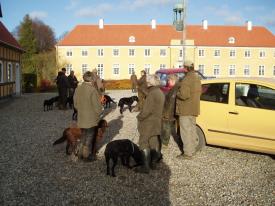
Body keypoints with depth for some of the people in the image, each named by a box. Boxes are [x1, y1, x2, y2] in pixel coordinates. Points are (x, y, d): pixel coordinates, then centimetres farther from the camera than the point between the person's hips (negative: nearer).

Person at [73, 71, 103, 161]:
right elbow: (97, 106, -18)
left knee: (83, 136, 23)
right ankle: (87, 156, 22)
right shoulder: (92, 90, -23)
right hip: (91, 119, -6)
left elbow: (75, 104, 6)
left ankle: (81, 152, 33)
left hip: (81, 118, 6)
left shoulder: (78, 89, -3)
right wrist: (98, 114, 0)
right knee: (89, 137, 11)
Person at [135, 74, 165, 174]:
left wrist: (139, 117, -8)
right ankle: (153, 162, 29)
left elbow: (146, 110, -24)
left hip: (148, 123, -10)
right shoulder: (160, 92, 10)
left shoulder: (152, 94, -21)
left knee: (144, 143, -3)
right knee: (154, 142, 17)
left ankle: (145, 166, -1)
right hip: (156, 122, 10)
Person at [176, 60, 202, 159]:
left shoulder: (186, 80, -22)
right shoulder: (197, 78, 9)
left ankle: (188, 153, 3)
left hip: (186, 110, -9)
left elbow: (184, 95, -28)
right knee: (192, 129, 20)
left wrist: (177, 92, -10)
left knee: (186, 131, -2)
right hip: (194, 108, 9)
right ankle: (193, 149, 32)